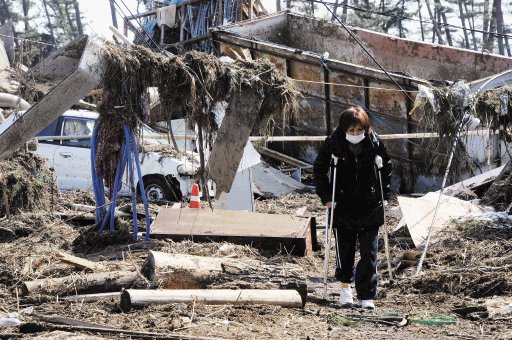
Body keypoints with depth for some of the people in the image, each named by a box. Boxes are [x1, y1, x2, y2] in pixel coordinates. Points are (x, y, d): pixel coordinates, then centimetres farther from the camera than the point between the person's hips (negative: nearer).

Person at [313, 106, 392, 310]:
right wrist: (326, 196, -5)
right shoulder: (333, 144, -10)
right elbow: (319, 170, 1)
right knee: (344, 249, 10)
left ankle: (366, 296, 5)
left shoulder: (374, 143, -6)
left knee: (369, 252, 0)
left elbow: (386, 168, 10)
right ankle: (345, 287, 31)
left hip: (370, 207, 1)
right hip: (343, 207, -1)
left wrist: (384, 195, 5)